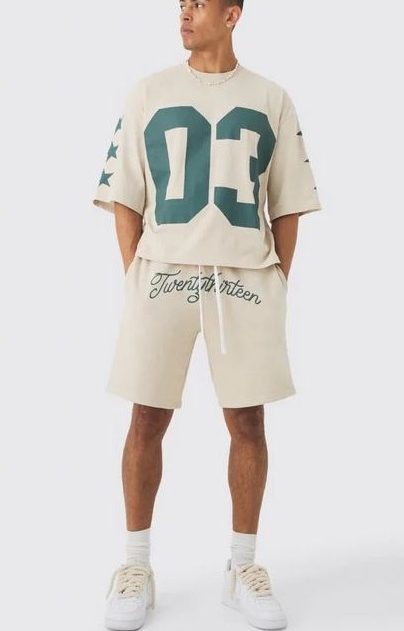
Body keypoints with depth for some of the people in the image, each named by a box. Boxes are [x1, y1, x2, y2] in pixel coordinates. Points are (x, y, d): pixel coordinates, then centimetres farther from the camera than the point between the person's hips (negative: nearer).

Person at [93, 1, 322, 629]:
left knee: (247, 422, 2)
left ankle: (243, 567, 17)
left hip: (247, 278, 1)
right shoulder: (148, 93, 10)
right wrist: (136, 279, -1)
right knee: (148, 420, 1)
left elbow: (287, 204, 11)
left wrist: (277, 284, 3)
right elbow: (124, 197, 8)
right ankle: (136, 566, 15)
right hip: (161, 273, 0)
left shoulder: (271, 99, 11)